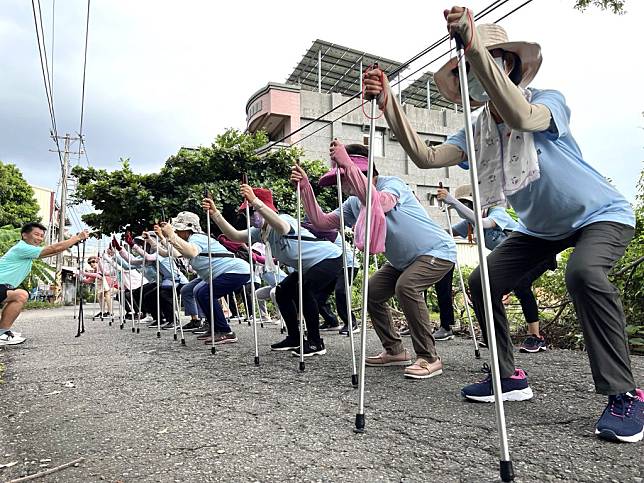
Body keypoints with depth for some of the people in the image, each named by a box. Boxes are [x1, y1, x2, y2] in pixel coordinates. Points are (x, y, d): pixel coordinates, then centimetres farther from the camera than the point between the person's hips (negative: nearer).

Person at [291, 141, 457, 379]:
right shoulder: (353, 203, 0)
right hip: (404, 260, 8)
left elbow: (378, 203, -46)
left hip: (438, 251, -8)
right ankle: (395, 351, 14)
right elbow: (321, 222, -6)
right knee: (372, 290, 0)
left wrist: (347, 164, -48)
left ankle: (429, 358, -17)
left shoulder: (392, 183, -22)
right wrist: (305, 188, -14)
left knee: (406, 286, -30)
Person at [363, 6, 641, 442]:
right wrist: (389, 104, -31)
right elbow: (426, 157, -23)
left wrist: (474, 45, -54)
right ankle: (510, 377, 8)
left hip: (601, 214, -6)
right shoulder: (475, 131, -6)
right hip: (541, 227, 6)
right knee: (482, 281, -7)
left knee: (584, 273, -36)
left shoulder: (548, 99, -22)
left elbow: (520, 117, -48)